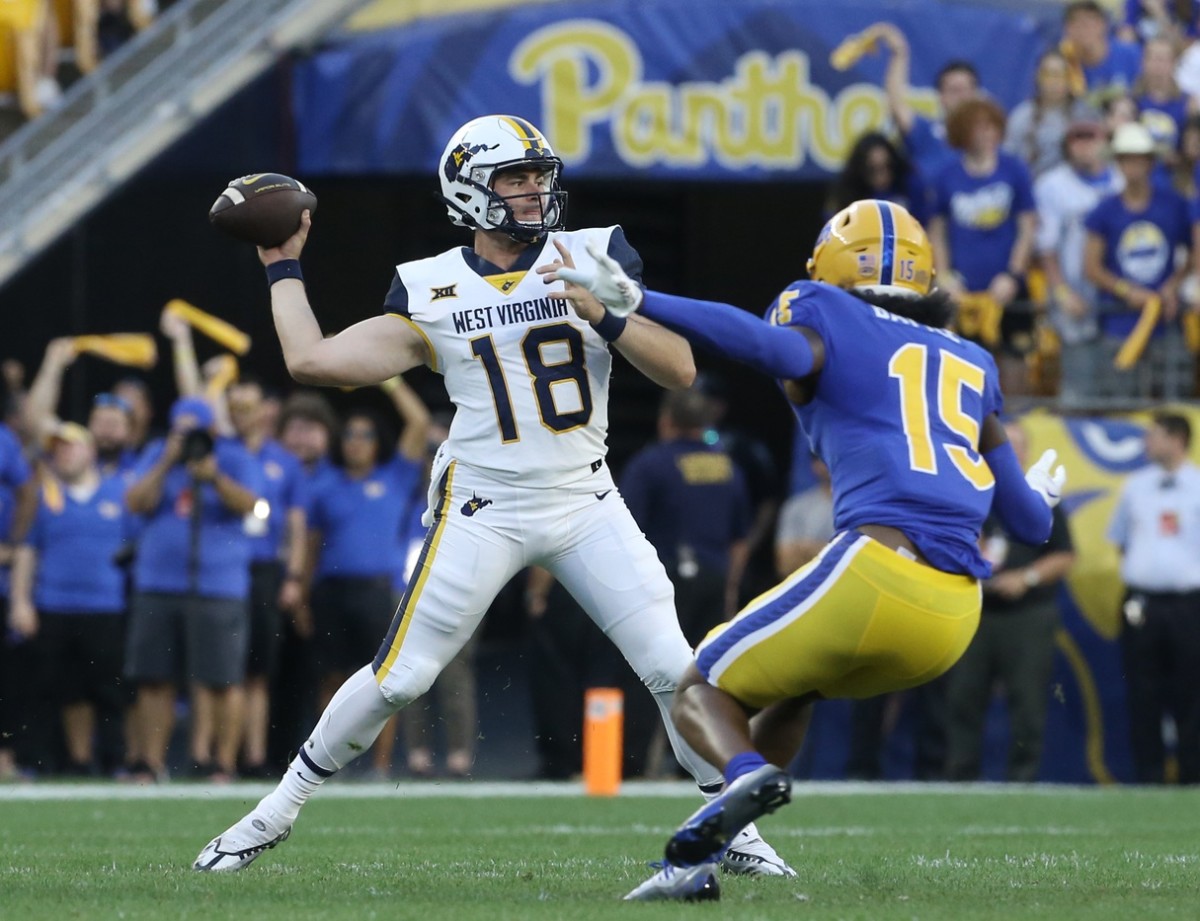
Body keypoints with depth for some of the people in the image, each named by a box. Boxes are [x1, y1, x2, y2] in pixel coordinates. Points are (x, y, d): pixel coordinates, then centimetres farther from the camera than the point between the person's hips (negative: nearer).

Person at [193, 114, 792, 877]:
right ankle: (277, 812, 13)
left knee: (674, 669, -5)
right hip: (484, 509, -1)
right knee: (398, 678, -2)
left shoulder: (595, 259, -2)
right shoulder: (432, 292, -1)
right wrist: (283, 268, 9)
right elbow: (312, 359, 0)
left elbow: (681, 371, -7)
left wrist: (604, 315, -22)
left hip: (584, 502, 1)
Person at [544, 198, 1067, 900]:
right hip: (954, 622, 6)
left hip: (877, 572, -6)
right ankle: (696, 856, 15)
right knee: (789, 687, 30)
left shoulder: (830, 326, 9)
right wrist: (1042, 495, 53)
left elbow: (776, 348, -17)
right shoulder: (970, 366, 25)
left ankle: (748, 771, -25)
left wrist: (633, 301, -18)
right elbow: (1031, 522, 28)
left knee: (704, 689, 10)